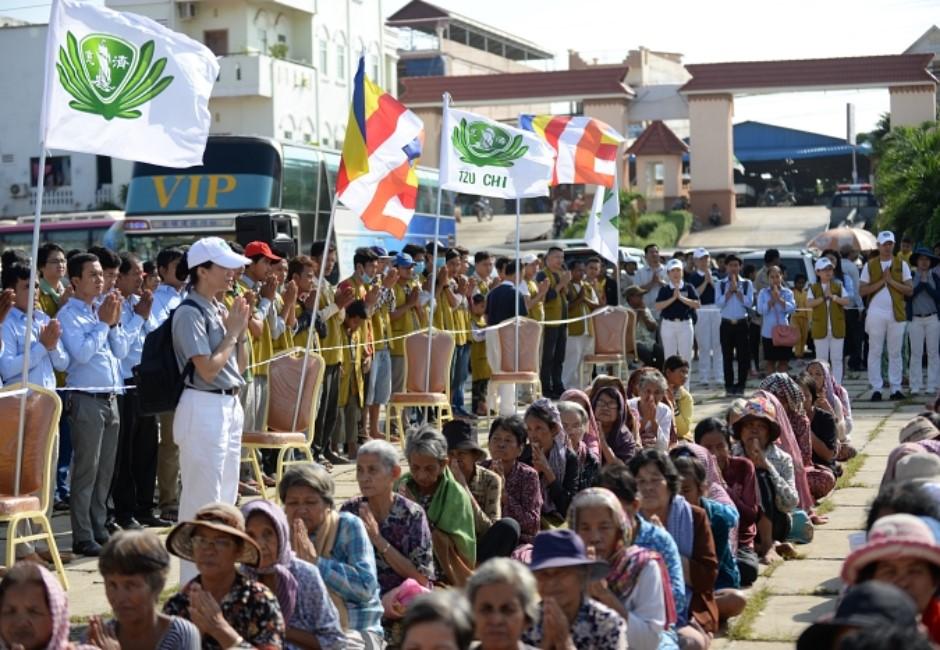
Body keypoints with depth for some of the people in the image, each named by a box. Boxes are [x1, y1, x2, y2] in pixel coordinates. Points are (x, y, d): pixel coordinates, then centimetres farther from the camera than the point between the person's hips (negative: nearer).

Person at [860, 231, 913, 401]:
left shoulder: (901, 264, 7)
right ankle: (876, 388, 2)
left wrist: (891, 281, -10)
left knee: (895, 353, 4)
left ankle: (895, 388, 7)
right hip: (876, 314, -1)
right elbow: (862, 291, -2)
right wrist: (881, 281, -11)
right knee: (875, 352, -1)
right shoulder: (870, 265, 5)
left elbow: (910, 290, 0)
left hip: (896, 313, 1)